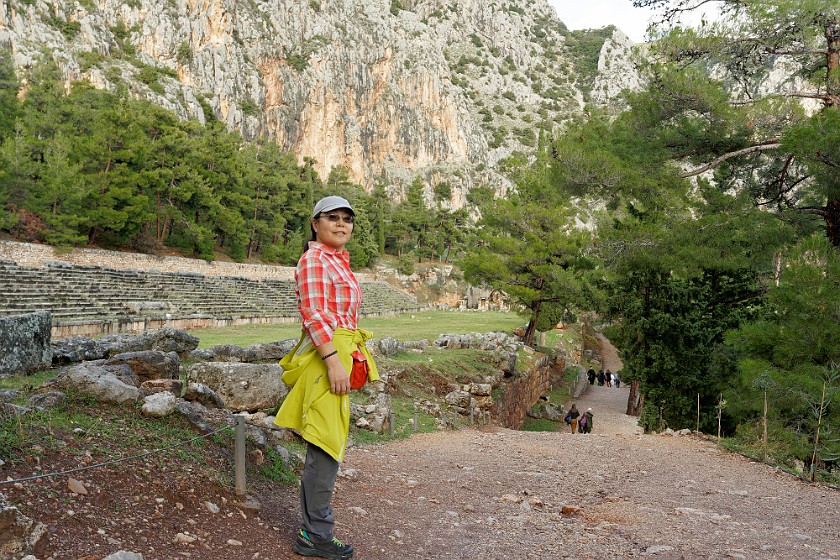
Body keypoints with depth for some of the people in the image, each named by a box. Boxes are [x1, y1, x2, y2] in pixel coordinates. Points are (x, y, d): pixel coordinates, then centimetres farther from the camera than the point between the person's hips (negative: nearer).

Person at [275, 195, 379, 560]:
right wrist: (334, 360, -24)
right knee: (326, 447, -5)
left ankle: (311, 529, 24)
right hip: (326, 355, -10)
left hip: (337, 356, 10)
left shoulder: (337, 262, 20)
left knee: (323, 448, 14)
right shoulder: (314, 258, -9)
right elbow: (313, 313, -18)